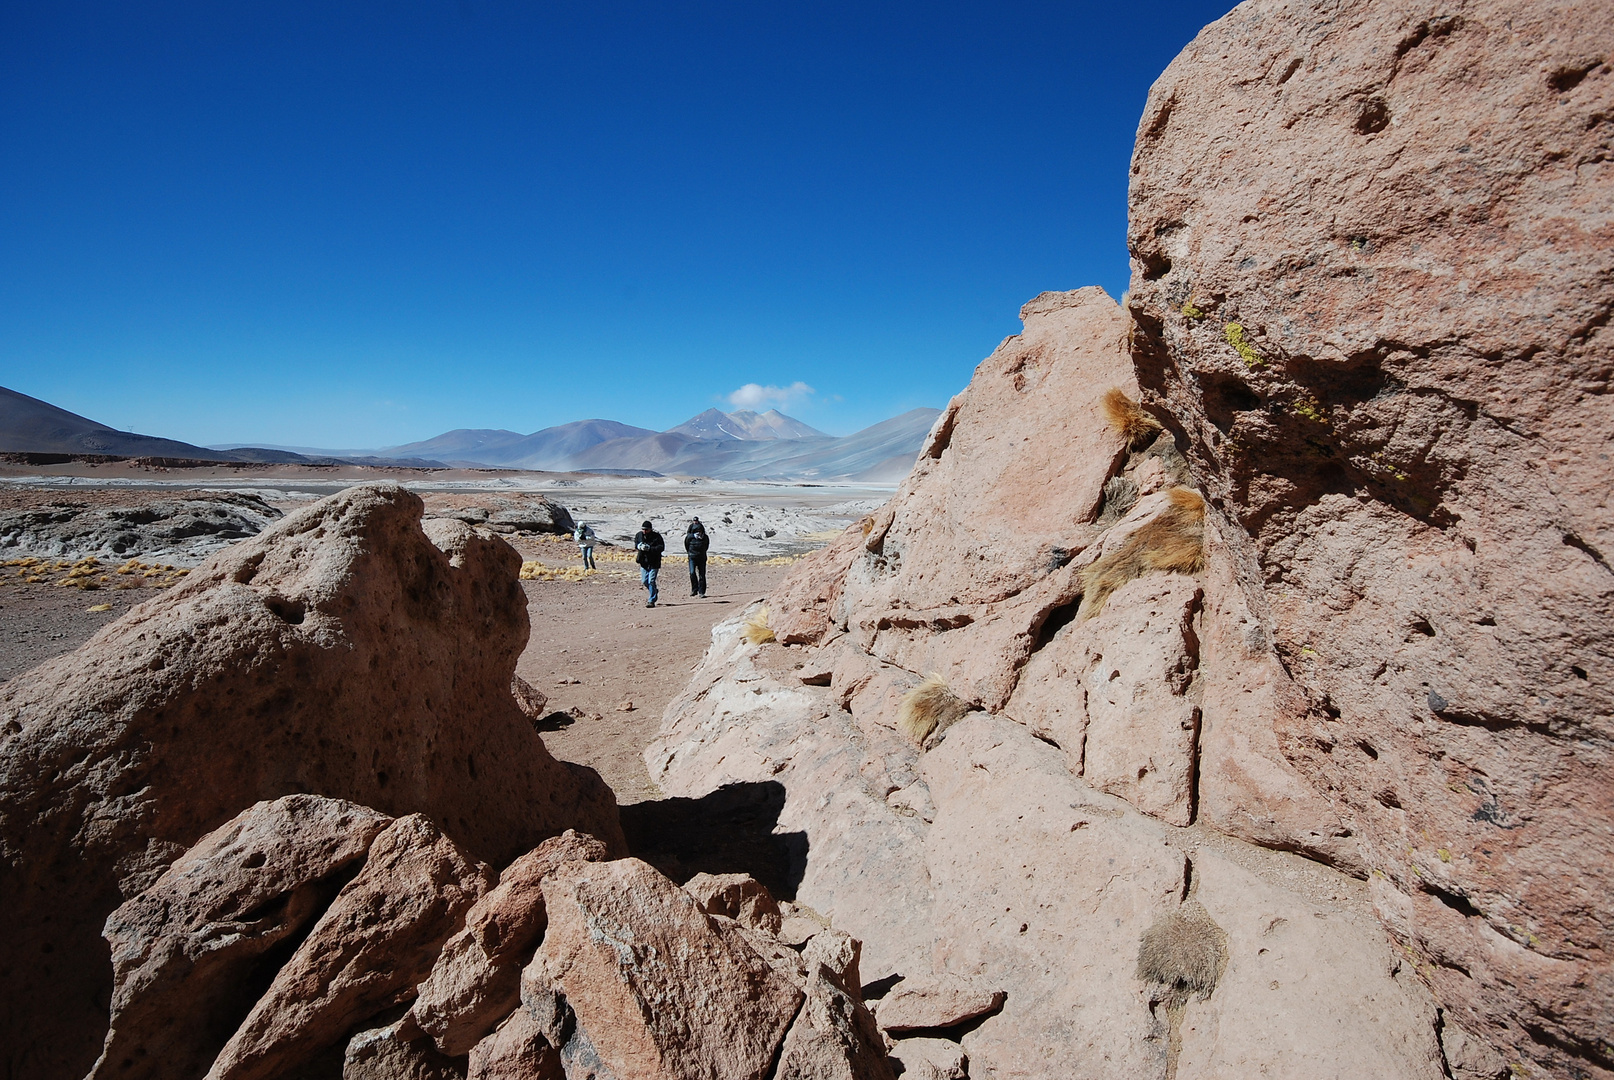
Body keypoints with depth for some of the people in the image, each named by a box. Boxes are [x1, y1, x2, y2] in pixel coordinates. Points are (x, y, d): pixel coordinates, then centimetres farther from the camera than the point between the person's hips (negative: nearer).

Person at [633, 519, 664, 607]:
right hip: (643, 562, 6)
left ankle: (651, 601, -4)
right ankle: (654, 593, 37)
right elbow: (635, 545, 15)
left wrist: (649, 548, -26)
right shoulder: (638, 535, 3)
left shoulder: (657, 536, -12)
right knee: (645, 581, 12)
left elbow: (661, 547, -17)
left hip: (654, 563, -6)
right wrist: (639, 546, -10)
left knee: (651, 581, -9)